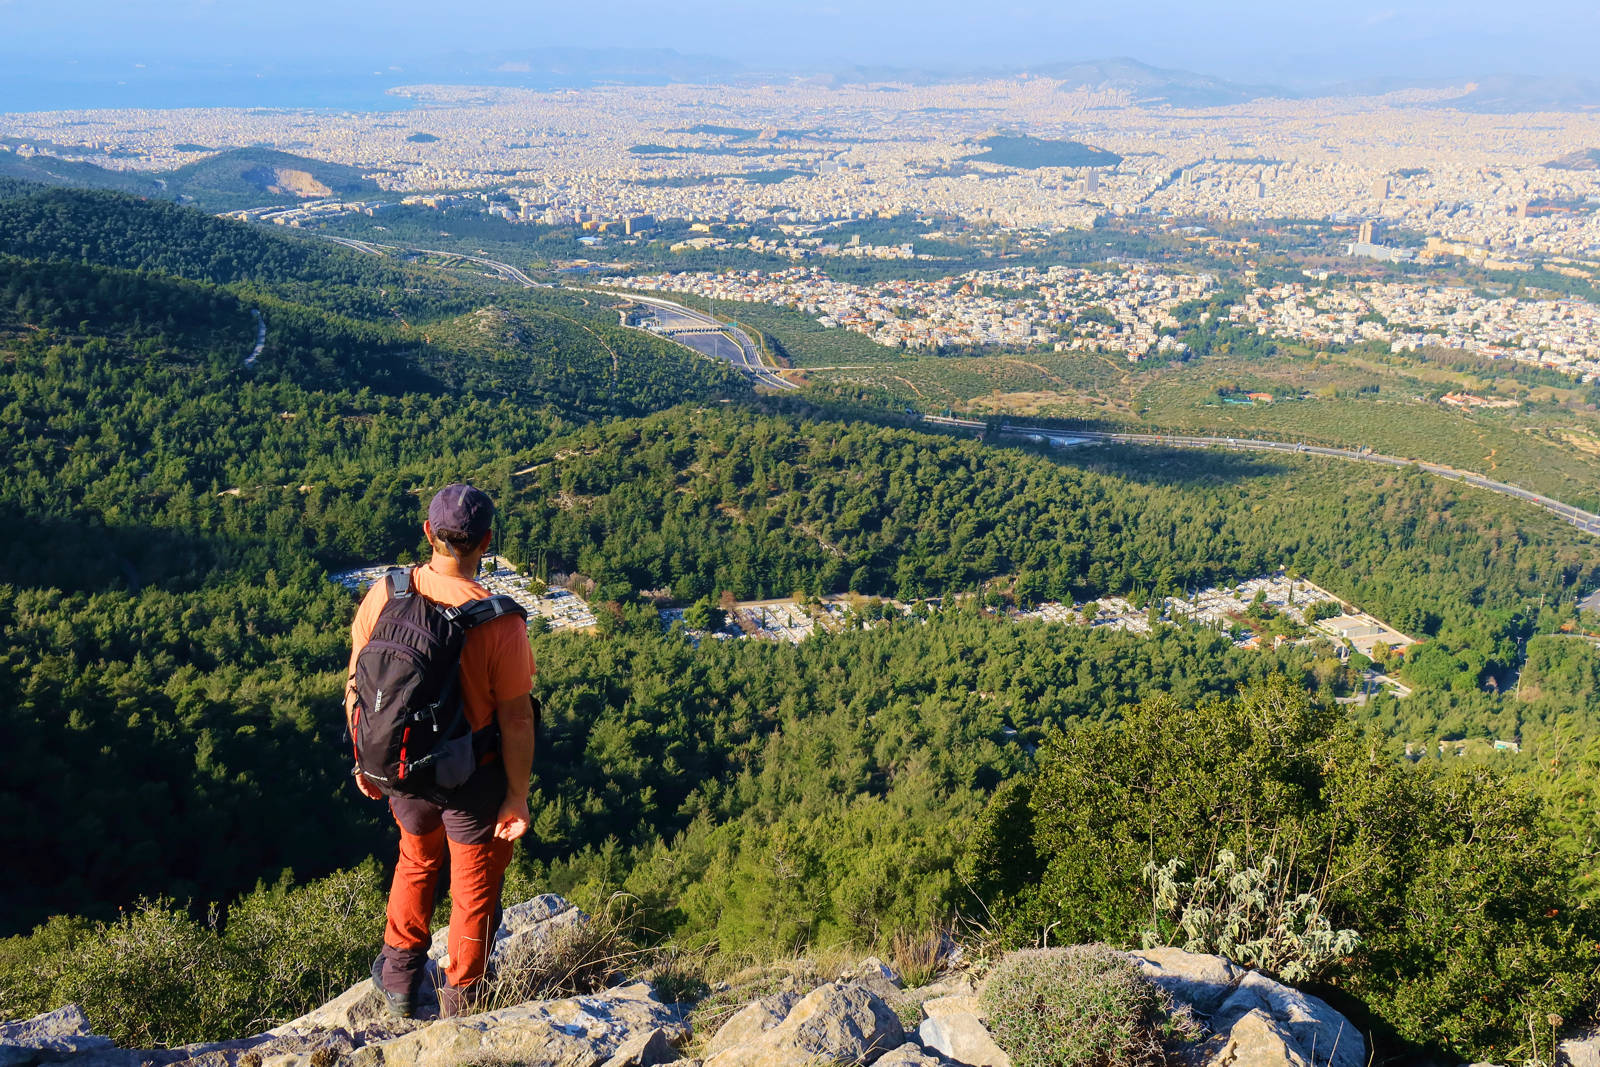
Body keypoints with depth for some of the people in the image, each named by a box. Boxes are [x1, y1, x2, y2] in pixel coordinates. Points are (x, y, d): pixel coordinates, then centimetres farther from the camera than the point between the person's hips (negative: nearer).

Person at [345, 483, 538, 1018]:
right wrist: (517, 795, -6)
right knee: (474, 891, 18)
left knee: (416, 861, 32)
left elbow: (357, 686, -2)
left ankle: (400, 979, 44)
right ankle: (459, 1004, 35)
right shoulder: (498, 621, -25)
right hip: (473, 778, -4)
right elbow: (515, 719, -19)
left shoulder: (384, 594, -13)